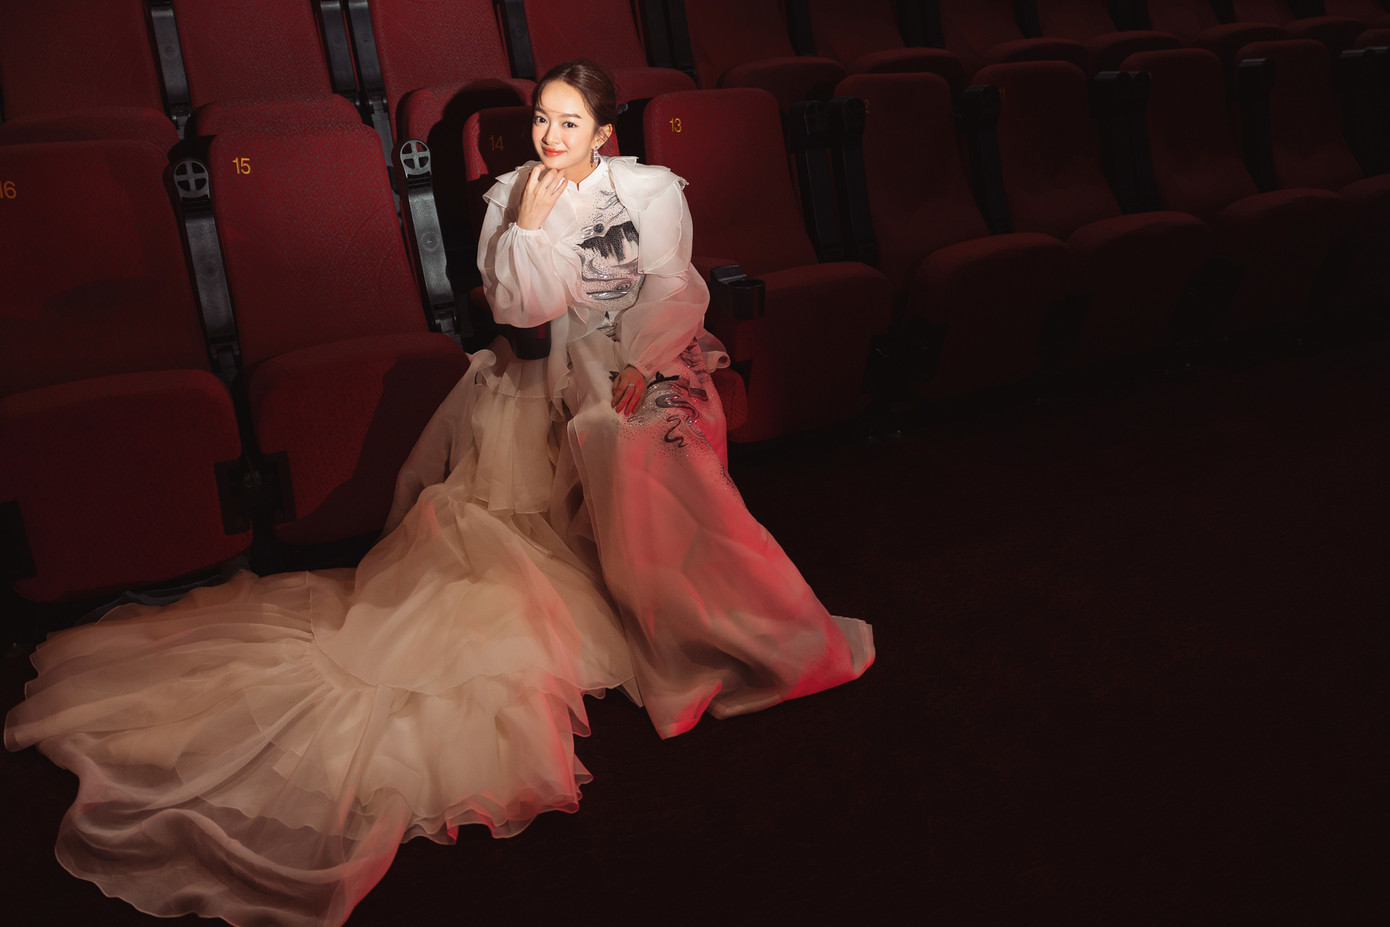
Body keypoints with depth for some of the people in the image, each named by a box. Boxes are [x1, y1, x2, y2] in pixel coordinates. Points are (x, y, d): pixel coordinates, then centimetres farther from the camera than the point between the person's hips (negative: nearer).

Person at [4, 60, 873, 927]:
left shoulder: (653, 190, 2)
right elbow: (521, 307, -2)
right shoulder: (514, 195, 7)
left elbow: (672, 292, -6)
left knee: (631, 446, -31)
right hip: (568, 367, 3)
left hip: (653, 363, -3)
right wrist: (530, 224, -13)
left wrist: (637, 367, -20)